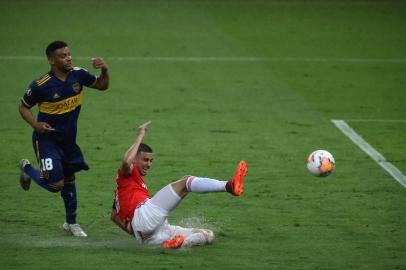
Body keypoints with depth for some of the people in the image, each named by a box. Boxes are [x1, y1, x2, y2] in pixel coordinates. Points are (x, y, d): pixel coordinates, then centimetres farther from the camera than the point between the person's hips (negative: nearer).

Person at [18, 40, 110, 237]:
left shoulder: (78, 75, -8)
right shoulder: (41, 86, -22)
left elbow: (102, 85, 7)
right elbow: (23, 107, -8)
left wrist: (105, 70, -13)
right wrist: (35, 125, -24)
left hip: (69, 139, 6)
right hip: (47, 139, -6)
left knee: (69, 179, 17)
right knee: (56, 184, -11)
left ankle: (71, 222, 33)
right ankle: (28, 169, 19)